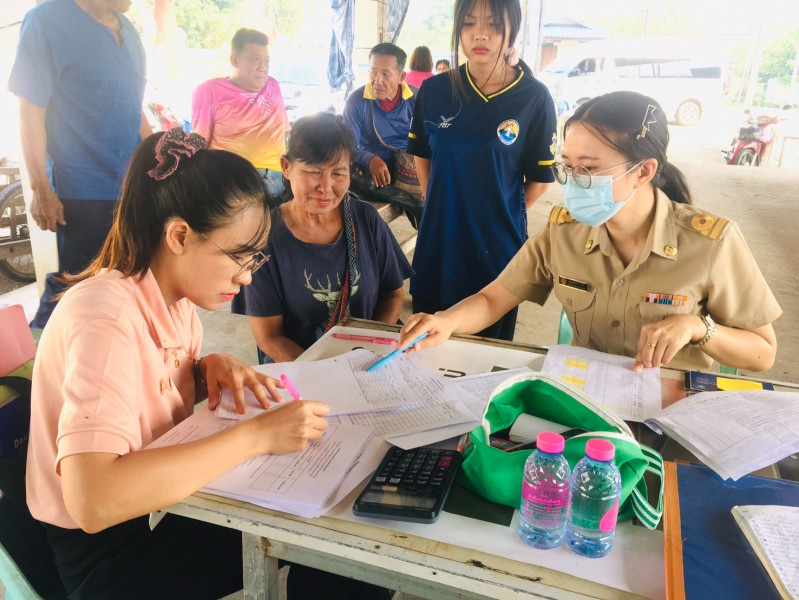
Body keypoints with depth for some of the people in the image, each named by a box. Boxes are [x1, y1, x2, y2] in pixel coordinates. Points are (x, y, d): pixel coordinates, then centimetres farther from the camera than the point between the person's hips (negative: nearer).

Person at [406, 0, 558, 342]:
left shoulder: (535, 98, -9)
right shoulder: (434, 90, -2)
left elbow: (540, 178, -2)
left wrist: (501, 217, 5)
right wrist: (442, 207, 10)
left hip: (499, 243, -2)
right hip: (439, 238, 2)